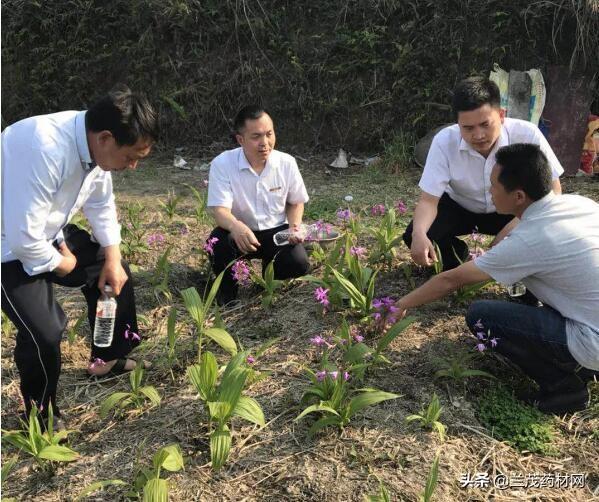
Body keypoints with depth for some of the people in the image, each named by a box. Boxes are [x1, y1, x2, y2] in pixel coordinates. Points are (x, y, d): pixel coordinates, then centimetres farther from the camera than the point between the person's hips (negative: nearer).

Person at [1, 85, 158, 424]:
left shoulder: (94, 142, -13)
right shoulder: (45, 149, -39)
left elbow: (100, 204, 4)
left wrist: (113, 258, -2)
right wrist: (61, 263, -17)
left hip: (48, 235, 8)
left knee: (115, 273, 13)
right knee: (45, 332, -17)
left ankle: (108, 358, 34)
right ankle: (41, 418, 12)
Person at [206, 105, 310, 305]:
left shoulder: (287, 163, -11)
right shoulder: (222, 164, -19)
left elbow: (296, 202, 5)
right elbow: (220, 210, -25)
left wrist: (295, 226, -16)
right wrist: (236, 226, -48)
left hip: (276, 231, 2)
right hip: (240, 232, -1)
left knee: (299, 264, -24)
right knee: (218, 242, -34)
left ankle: (270, 270, 15)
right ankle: (227, 289, -2)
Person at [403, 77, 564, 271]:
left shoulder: (527, 135, -29)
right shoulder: (444, 141, -27)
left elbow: (552, 191, -20)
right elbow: (429, 199, -25)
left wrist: (515, 225, -37)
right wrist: (419, 234, -47)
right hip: (459, 206, 0)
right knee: (414, 236, -24)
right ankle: (455, 260, 8)